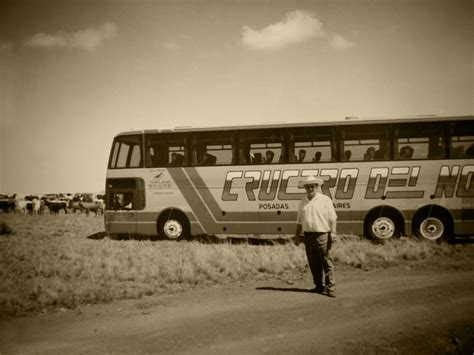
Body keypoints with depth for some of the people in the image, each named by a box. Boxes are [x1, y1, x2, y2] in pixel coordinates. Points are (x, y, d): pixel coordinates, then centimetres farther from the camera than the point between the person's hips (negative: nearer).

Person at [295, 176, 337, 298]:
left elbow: (332, 218, -3)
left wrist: (332, 233, -12)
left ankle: (330, 287, -2)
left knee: (327, 262, -6)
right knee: (313, 264, 8)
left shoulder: (325, 200, 2)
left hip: (322, 235, -5)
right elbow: (300, 221, 21)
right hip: (308, 236, 5)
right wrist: (297, 235, 16)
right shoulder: (303, 203, 16)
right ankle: (319, 286, 19)